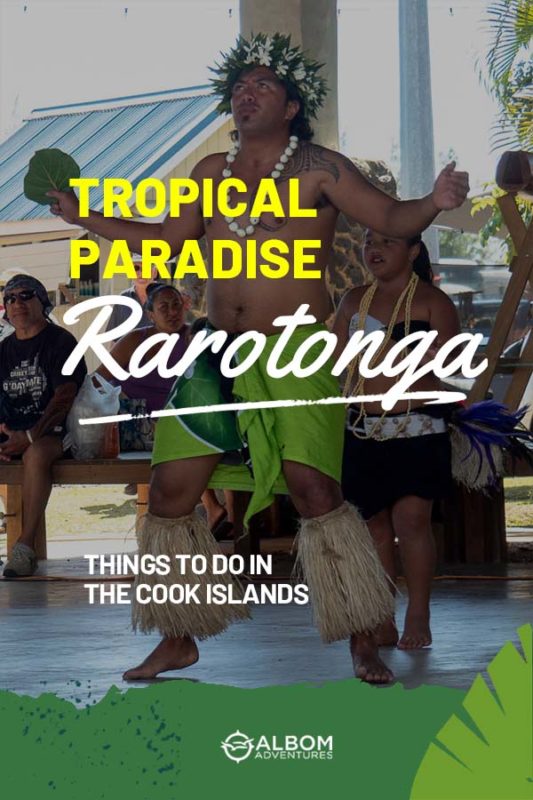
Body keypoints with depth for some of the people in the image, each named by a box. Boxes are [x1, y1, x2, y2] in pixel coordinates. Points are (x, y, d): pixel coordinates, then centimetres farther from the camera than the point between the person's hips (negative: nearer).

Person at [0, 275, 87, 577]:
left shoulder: (60, 342, -1)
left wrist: (30, 436, -20)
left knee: (36, 453, -38)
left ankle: (26, 547, -43)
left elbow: (65, 397, -11)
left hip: (53, 430, -6)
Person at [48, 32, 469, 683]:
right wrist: (84, 217, 21)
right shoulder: (212, 172, 14)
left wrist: (433, 204, -25)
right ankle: (179, 641, 17)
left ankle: (362, 643, -11)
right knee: (170, 488, 2)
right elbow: (168, 240, 23)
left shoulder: (318, 169, -1)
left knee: (312, 485, -20)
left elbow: (393, 219, -5)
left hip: (298, 355, -6)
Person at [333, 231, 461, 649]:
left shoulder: (432, 301, 0)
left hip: (417, 428, -4)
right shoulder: (355, 301, 13)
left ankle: (418, 617, -4)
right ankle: (381, 621, 9)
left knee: (411, 519, -12)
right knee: (375, 523, 4)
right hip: (364, 429, 4)